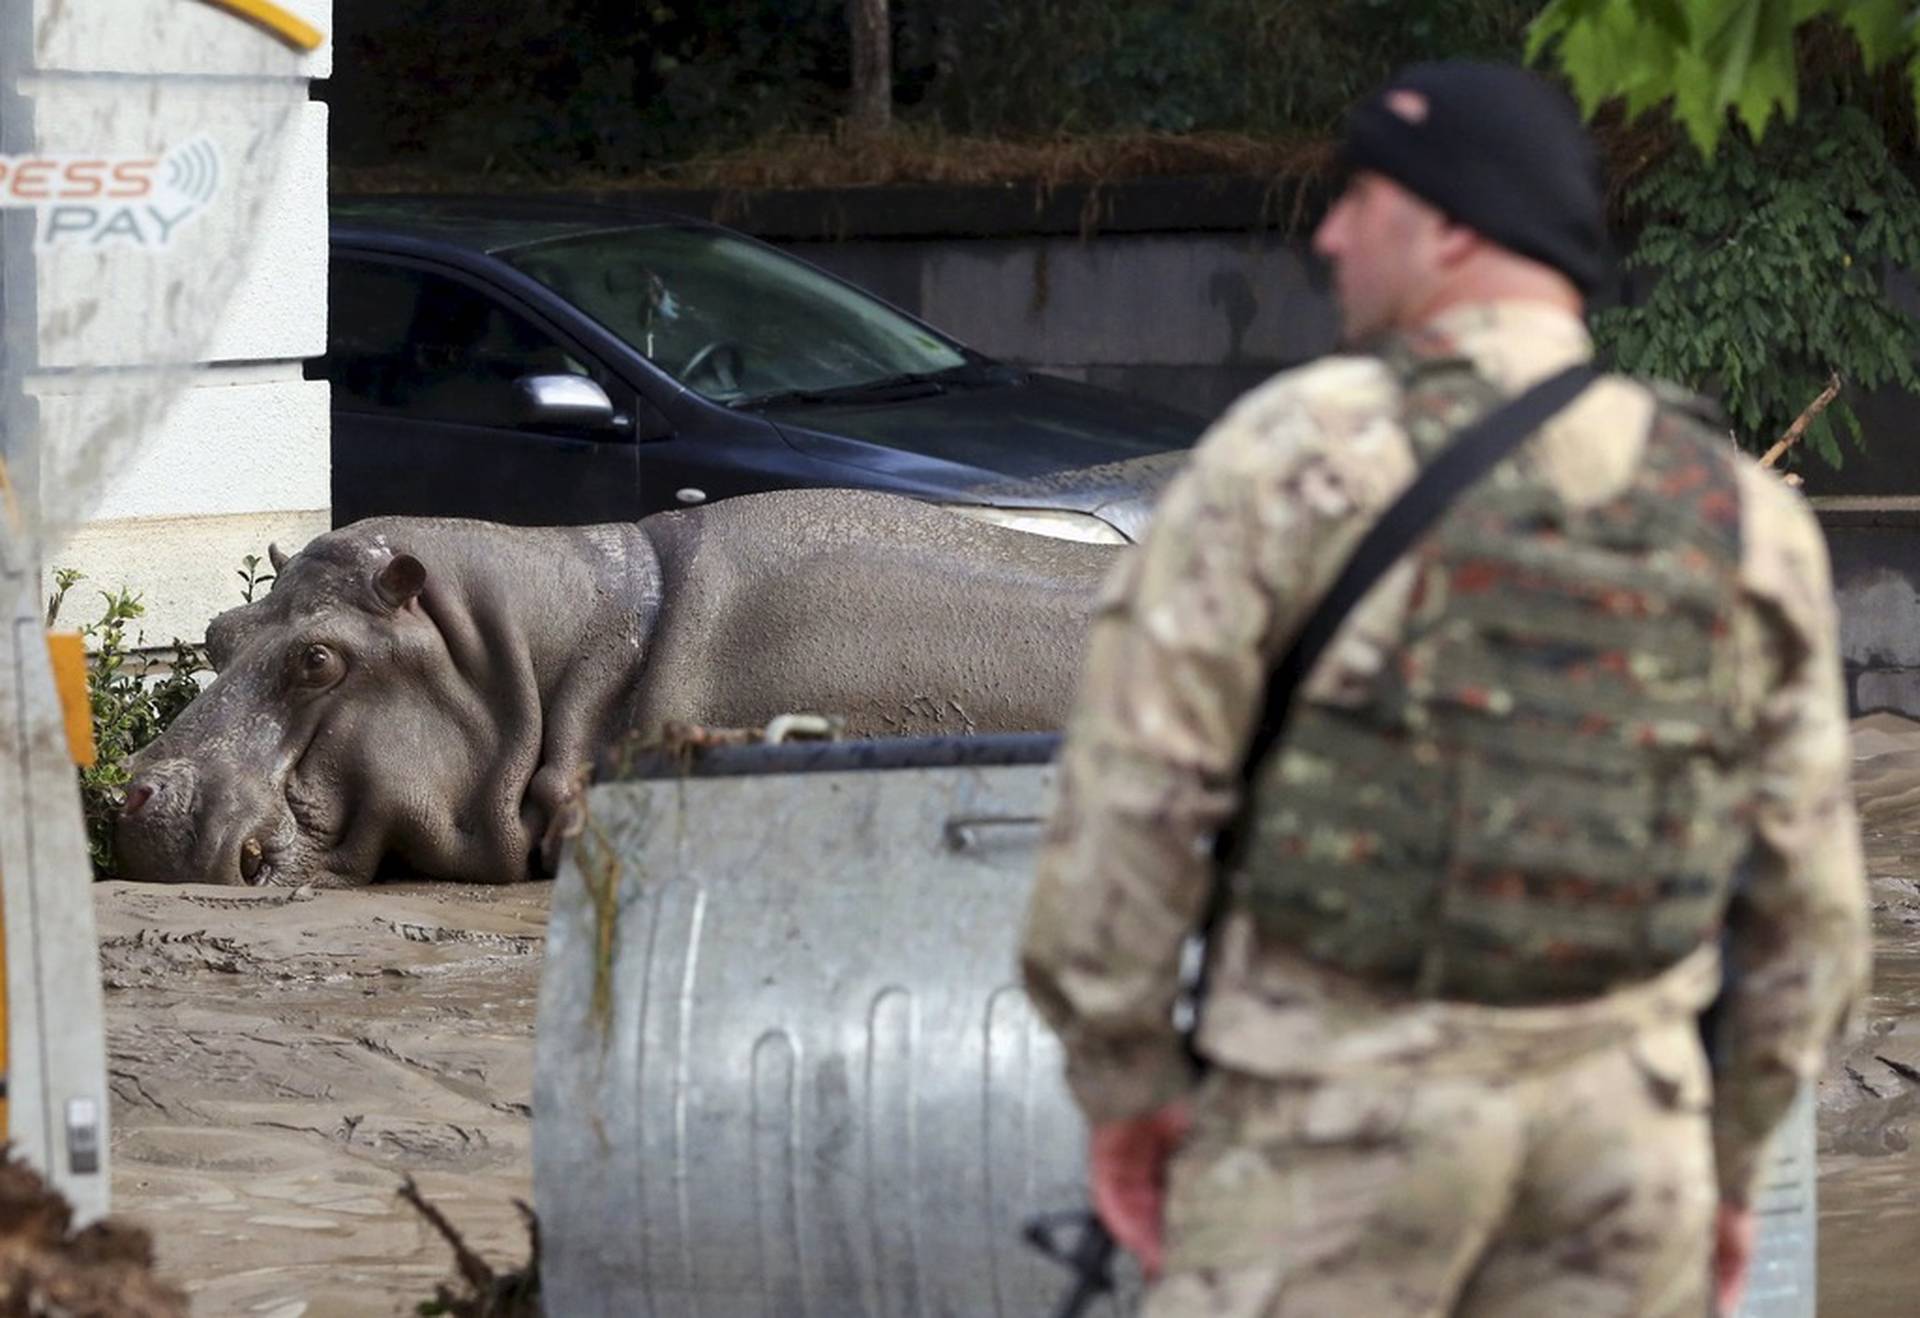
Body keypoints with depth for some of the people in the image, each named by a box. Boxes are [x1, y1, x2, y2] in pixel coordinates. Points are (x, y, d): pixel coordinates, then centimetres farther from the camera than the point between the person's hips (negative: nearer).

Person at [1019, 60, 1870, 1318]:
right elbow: (1803, 894, 7)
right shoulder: (1743, 516, 2)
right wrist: (1729, 1156, 19)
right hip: (1611, 1117, 4)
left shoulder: (1298, 448, -11)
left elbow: (1135, 785, -13)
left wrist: (1123, 1086, -1)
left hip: (1342, 1121, -4)